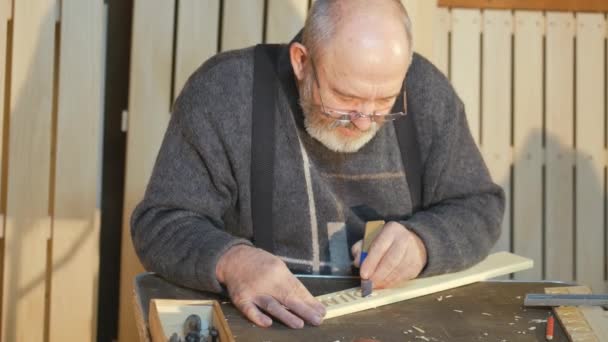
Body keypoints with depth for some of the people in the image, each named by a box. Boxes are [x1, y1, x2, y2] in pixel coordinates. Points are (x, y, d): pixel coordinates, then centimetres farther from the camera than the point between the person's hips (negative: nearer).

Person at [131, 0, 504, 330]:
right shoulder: (224, 92, -13)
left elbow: (479, 207, 2)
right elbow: (161, 224, -10)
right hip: (262, 319, -2)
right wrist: (230, 261, -29)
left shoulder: (426, 92, -5)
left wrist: (421, 242, -17)